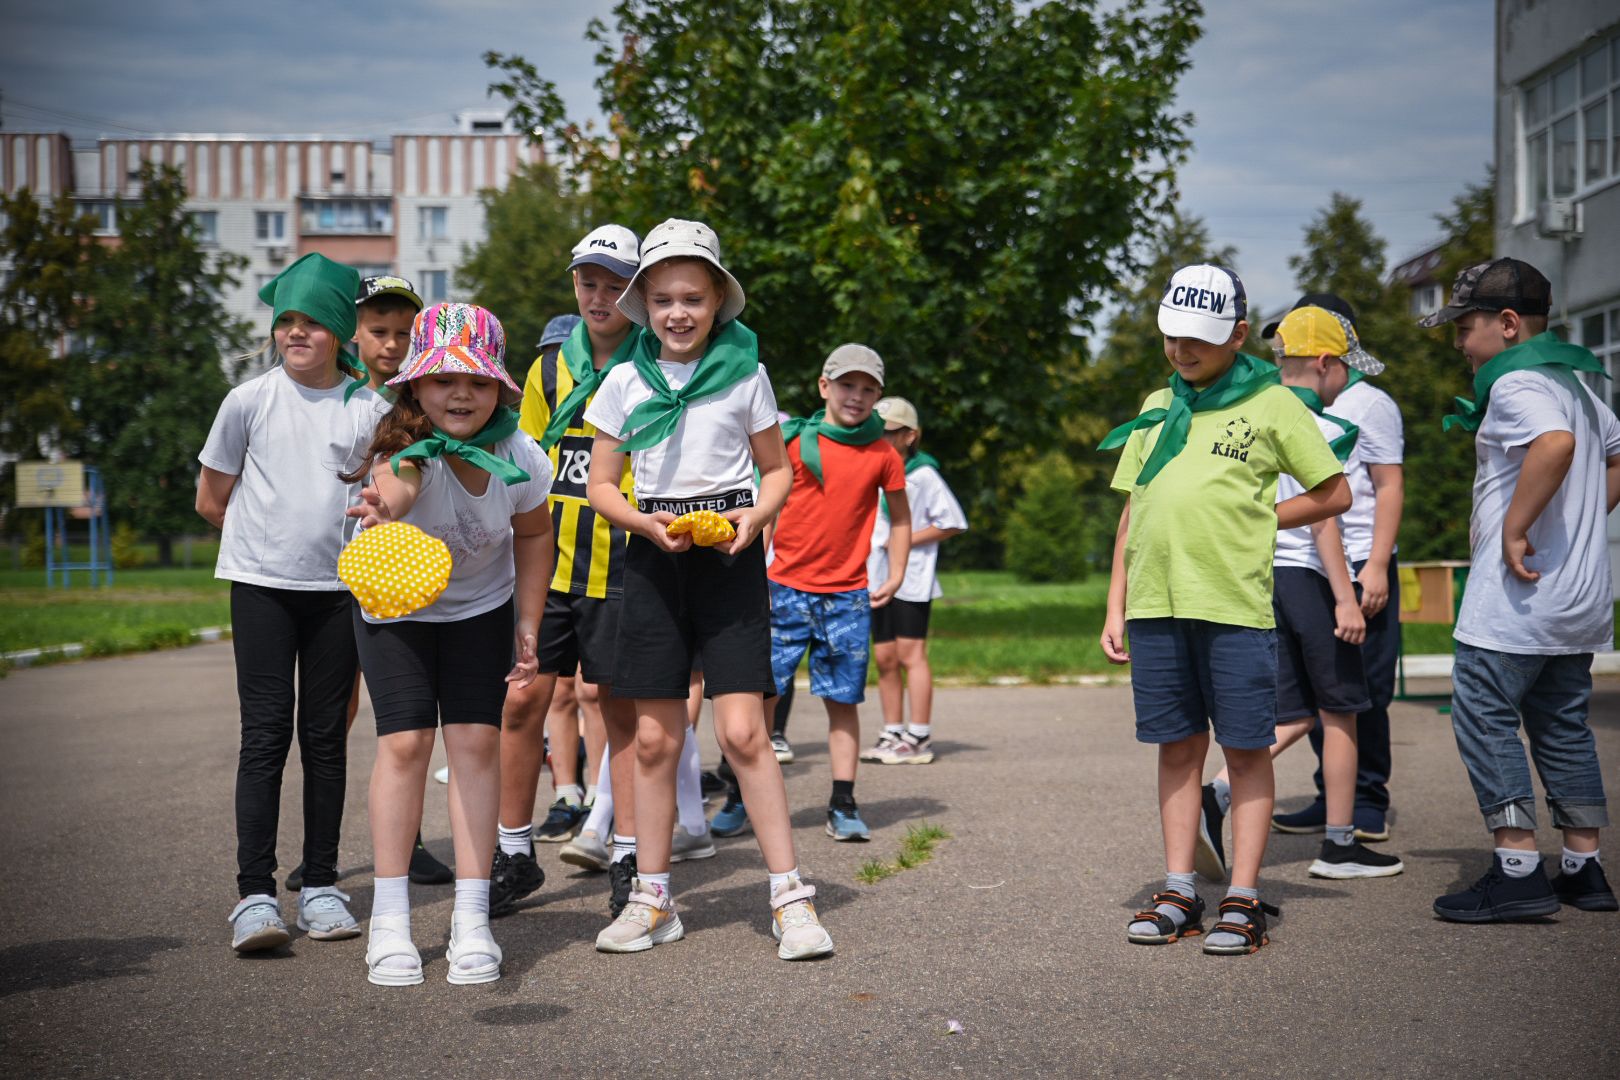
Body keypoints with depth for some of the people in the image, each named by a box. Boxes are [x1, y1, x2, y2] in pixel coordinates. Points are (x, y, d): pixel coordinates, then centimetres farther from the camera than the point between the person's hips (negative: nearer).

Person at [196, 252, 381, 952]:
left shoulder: (370, 409, 1)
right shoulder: (249, 401, 0)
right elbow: (211, 500, 8)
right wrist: (272, 538, 10)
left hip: (338, 587, 1)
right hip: (261, 586, -1)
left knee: (325, 737, 6)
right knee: (265, 733, -5)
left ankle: (320, 886, 13)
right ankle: (255, 894, -5)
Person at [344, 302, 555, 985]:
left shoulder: (521, 458, -20)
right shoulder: (407, 448, -31)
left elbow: (535, 533, 0)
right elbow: (395, 487, -57)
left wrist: (528, 625, -3)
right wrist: (385, 510, -81)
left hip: (481, 607, 2)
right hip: (396, 605, -2)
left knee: (476, 741, -7)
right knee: (405, 742, -11)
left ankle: (471, 921, 1)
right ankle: (389, 921, 1)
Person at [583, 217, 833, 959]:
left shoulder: (744, 373, 3)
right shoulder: (624, 383, 6)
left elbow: (778, 468, 11)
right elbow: (601, 486, 10)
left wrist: (755, 515, -10)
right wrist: (647, 522, -10)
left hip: (730, 556, -2)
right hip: (654, 557, 2)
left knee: (742, 730, -11)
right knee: (654, 736, 4)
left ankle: (790, 897, -4)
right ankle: (652, 899, 15)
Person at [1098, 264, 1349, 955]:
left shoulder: (1271, 404, 4)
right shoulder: (1157, 407, 17)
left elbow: (1335, 492, 5)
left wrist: (1252, 521, 0)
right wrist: (1115, 608, 13)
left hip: (1234, 604, -4)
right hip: (1155, 604, 4)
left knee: (1245, 749, 1)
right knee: (1177, 747, 8)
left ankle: (1243, 899, 6)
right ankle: (1179, 892, 14)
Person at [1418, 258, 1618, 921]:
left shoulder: (1515, 382, -13)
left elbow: (1555, 444, -33)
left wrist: (1514, 529, -26)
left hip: (1517, 594, -10)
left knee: (1484, 716, -6)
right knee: (1564, 725, 14)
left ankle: (1519, 871, -9)